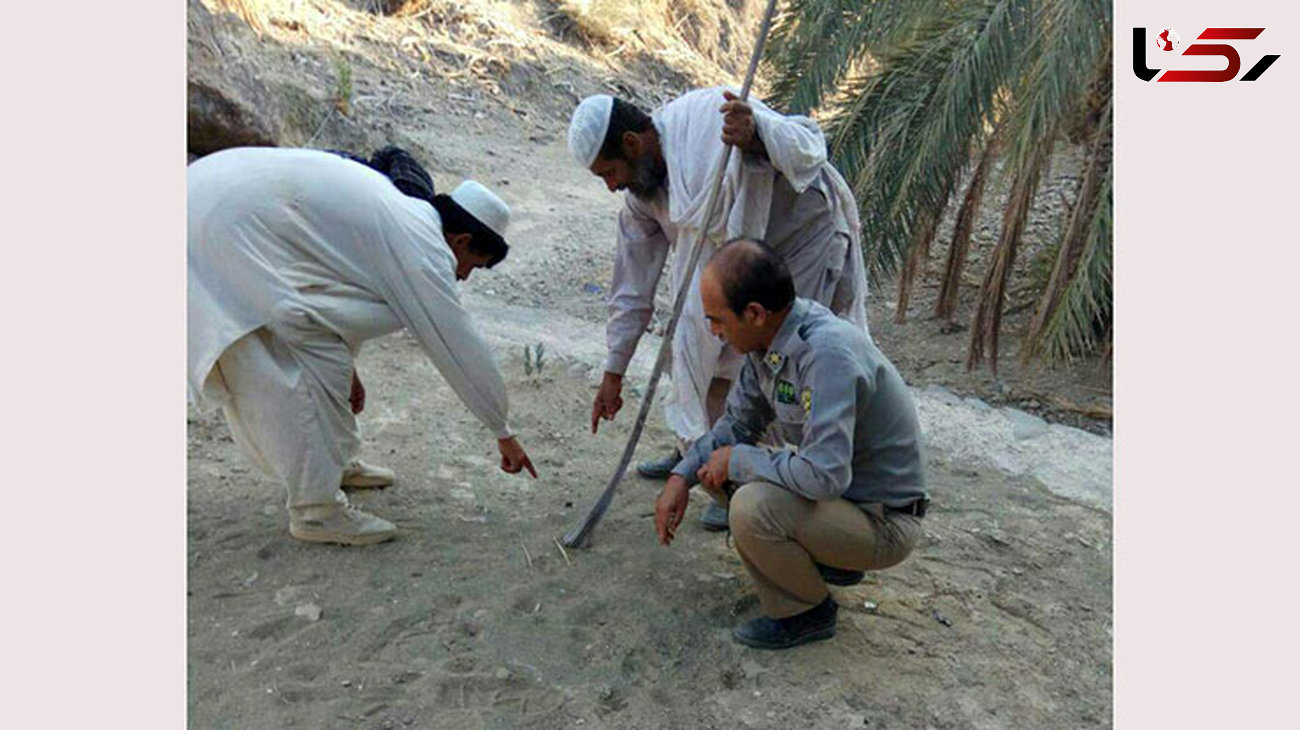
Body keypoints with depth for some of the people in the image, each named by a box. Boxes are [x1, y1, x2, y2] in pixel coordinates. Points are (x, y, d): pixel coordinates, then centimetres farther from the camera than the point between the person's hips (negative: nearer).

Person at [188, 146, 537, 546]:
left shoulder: (401, 211, 15)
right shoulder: (423, 247, -12)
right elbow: (462, 350, -8)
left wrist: (345, 368, 33)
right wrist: (504, 434, 3)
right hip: (230, 230, -10)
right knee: (316, 356, -7)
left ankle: (335, 461, 33)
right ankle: (316, 510, 2)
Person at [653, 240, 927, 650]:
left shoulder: (828, 352, -32)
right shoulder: (769, 337, -4)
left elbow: (826, 475, -38)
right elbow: (740, 423, 9)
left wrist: (738, 460, -22)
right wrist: (682, 476, -4)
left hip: (883, 523, -9)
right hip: (838, 490, 9)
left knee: (754, 507, -30)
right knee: (714, 467, 7)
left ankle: (806, 614, -1)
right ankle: (824, 558, 14)